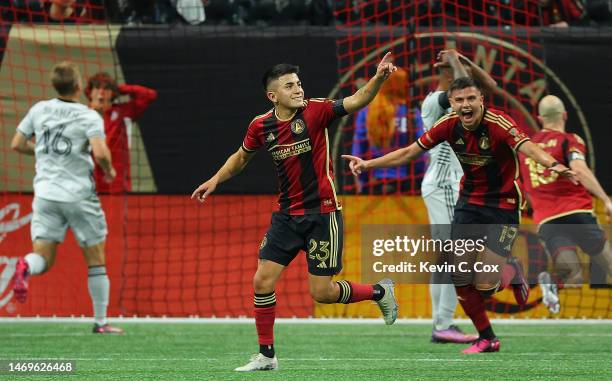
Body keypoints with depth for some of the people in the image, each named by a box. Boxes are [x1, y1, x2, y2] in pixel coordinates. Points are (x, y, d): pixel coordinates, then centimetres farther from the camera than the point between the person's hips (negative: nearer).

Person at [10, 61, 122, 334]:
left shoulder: (39, 110, 5)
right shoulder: (89, 116, -8)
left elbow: (17, 144, 11)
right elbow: (100, 152, -21)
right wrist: (109, 171, 0)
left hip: (45, 193, 3)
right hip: (80, 195, -3)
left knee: (43, 258, 1)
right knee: (96, 260, 11)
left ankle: (25, 266, -35)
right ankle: (101, 322, 13)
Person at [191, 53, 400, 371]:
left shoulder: (315, 111, -12)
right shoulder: (261, 126, 0)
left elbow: (356, 101, -25)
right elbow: (241, 157, 20)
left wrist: (378, 78, -41)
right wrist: (216, 179, 11)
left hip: (322, 213, -5)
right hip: (287, 214, 5)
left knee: (322, 293, -6)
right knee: (262, 282, 0)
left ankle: (379, 292, 22)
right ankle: (266, 355, 14)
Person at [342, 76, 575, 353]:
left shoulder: (498, 123, -23)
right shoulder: (449, 125, -8)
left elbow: (528, 148, -41)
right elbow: (408, 153, 2)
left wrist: (552, 164, -61)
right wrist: (368, 164, -4)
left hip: (502, 206, -5)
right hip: (469, 202, 5)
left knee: (484, 286, -11)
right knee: (460, 279, 2)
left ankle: (510, 274, 25)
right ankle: (487, 339, 22)